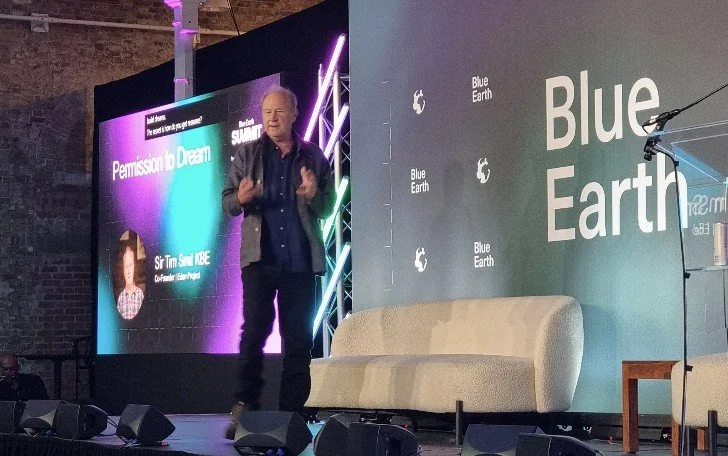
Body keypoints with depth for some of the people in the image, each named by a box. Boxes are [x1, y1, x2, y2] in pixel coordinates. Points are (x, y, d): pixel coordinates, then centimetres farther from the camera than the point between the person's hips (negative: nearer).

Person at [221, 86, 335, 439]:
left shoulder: (313, 157, 10)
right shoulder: (247, 154, 9)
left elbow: (328, 208, 8)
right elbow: (227, 201, 6)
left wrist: (314, 195, -14)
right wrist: (241, 199, -18)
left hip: (300, 260, 2)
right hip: (259, 256, -1)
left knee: (299, 340, 2)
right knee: (254, 330, -11)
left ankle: (291, 414, 7)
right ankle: (245, 406, -9)